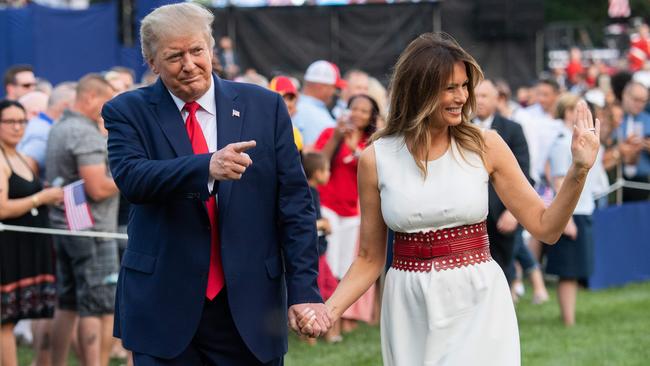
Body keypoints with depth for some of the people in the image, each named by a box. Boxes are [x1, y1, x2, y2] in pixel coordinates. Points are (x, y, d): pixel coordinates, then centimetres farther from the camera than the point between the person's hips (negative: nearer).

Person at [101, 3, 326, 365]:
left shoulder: (265, 107, 6)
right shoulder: (128, 112, 2)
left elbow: (294, 203, 4)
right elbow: (130, 177, -17)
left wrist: (304, 290, -4)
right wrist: (207, 166, -34)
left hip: (249, 307, 1)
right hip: (164, 306, -1)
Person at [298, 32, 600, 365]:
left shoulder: (485, 146, -2)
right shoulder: (376, 159, -2)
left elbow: (546, 228, -1)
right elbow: (370, 258, 4)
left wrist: (579, 170, -15)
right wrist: (329, 310, -10)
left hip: (479, 304, -1)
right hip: (410, 313, 1)